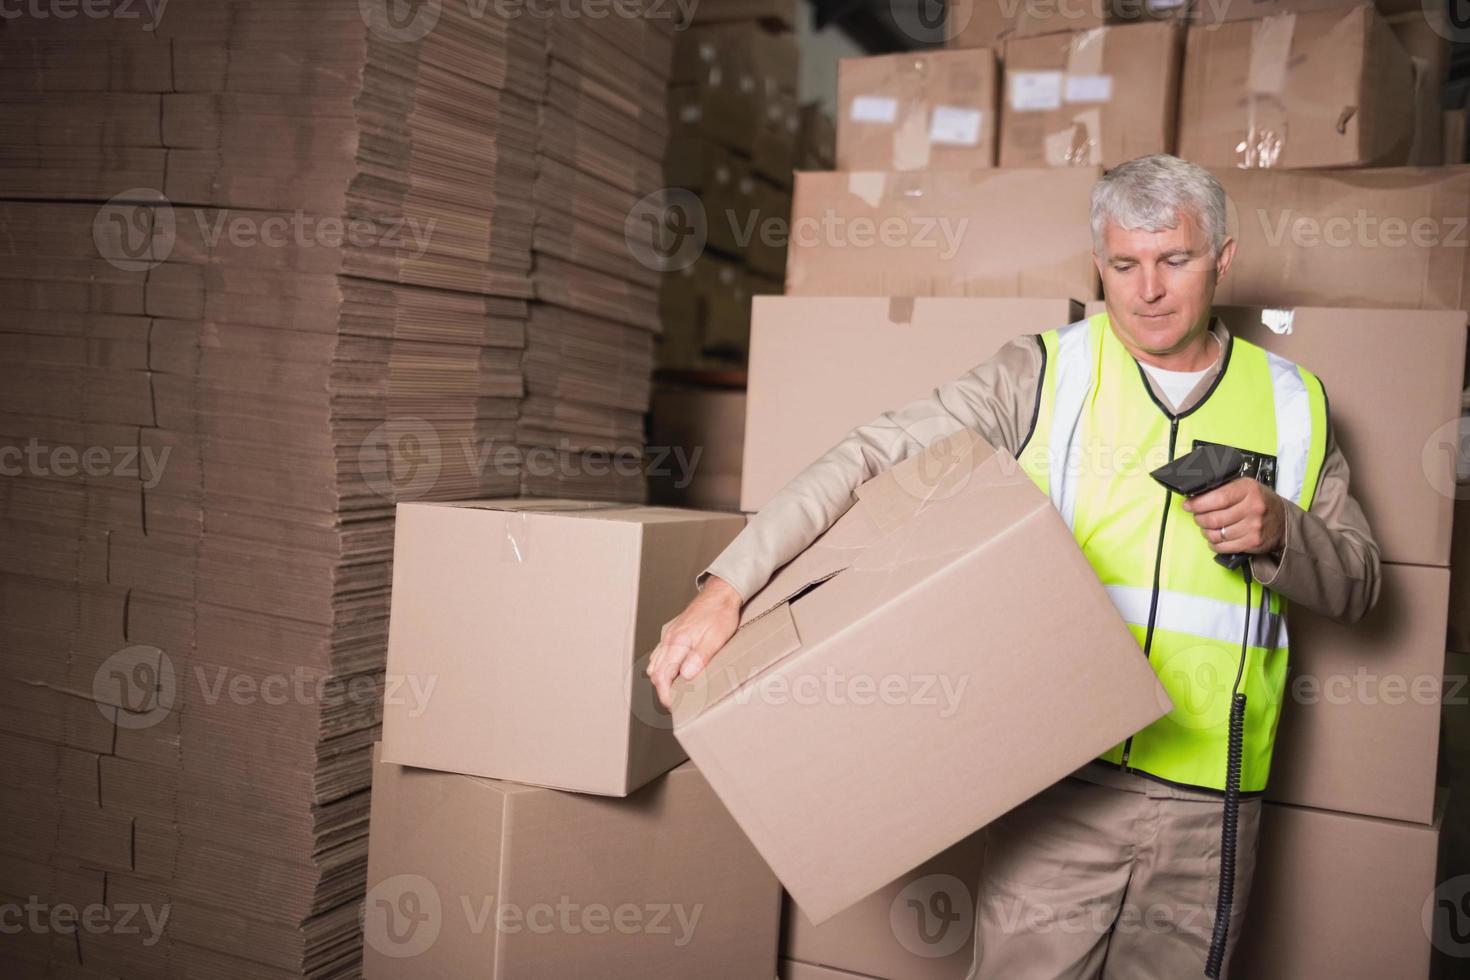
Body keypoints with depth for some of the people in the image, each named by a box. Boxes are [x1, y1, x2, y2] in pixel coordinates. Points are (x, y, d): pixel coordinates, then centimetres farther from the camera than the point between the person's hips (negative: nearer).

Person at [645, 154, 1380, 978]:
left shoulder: (1293, 404, 9)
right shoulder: (1047, 375, -2)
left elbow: (1358, 584, 13)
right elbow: (874, 458, -11)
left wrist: (1278, 531, -11)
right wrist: (727, 588, -20)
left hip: (1209, 804, 3)